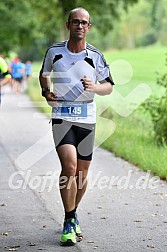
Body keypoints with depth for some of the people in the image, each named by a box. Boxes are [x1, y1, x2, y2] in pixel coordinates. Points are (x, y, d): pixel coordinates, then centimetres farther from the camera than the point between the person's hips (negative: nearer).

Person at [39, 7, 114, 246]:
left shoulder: (96, 56, 1)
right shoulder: (54, 51, 1)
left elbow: (109, 86, 7)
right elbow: (44, 74, 20)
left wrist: (95, 87, -14)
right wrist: (46, 91, 0)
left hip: (87, 119, 2)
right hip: (61, 117, -2)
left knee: (82, 173, 7)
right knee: (69, 166, -19)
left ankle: (72, 214, 32)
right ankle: (69, 222, -9)